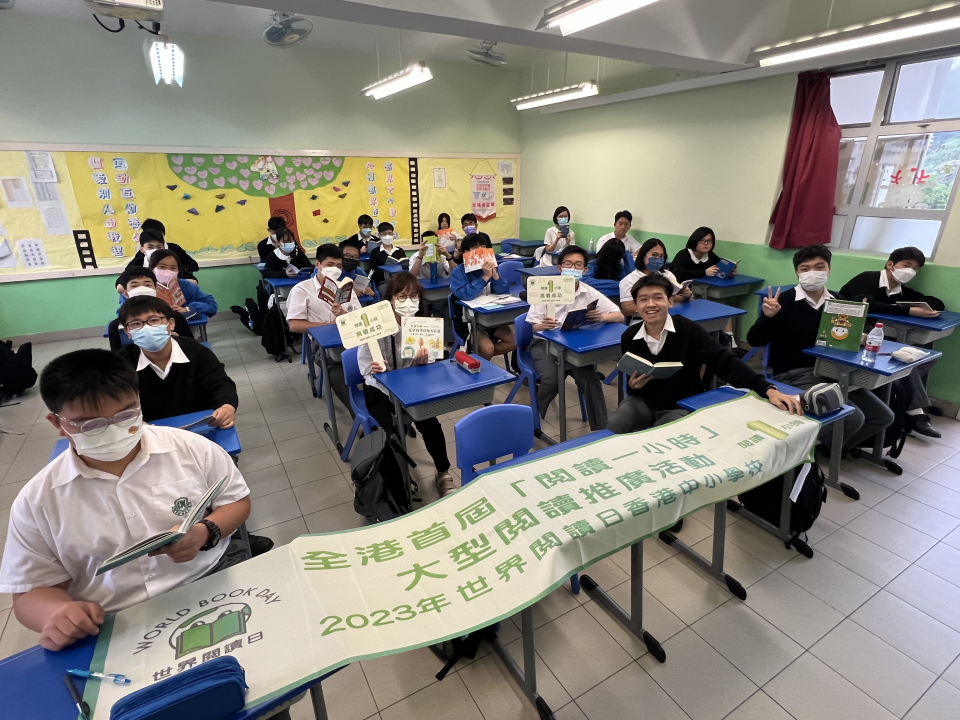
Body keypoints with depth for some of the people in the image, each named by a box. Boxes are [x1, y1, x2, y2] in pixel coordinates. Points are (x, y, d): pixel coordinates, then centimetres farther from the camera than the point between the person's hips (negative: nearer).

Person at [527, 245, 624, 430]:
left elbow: (619, 316, -3)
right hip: (545, 342, -2)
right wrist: (543, 325, -33)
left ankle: (601, 429, -7)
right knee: (551, 379, -27)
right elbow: (534, 327, -8)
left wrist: (601, 317, -27)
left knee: (590, 378, -24)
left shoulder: (590, 293, -2)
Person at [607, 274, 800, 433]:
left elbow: (724, 362, -23)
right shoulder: (629, 337, -6)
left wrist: (768, 389, -34)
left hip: (682, 405, -2)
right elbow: (633, 386, 5)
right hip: (643, 401, 3)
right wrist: (633, 385, -21)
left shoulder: (688, 330, -15)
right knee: (613, 430, -22)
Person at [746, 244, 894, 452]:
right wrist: (767, 317, -30)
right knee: (852, 418, -22)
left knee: (882, 416, 7)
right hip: (794, 375, -7)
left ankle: (831, 446, 21)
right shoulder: (783, 301, -11)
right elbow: (754, 341, -14)